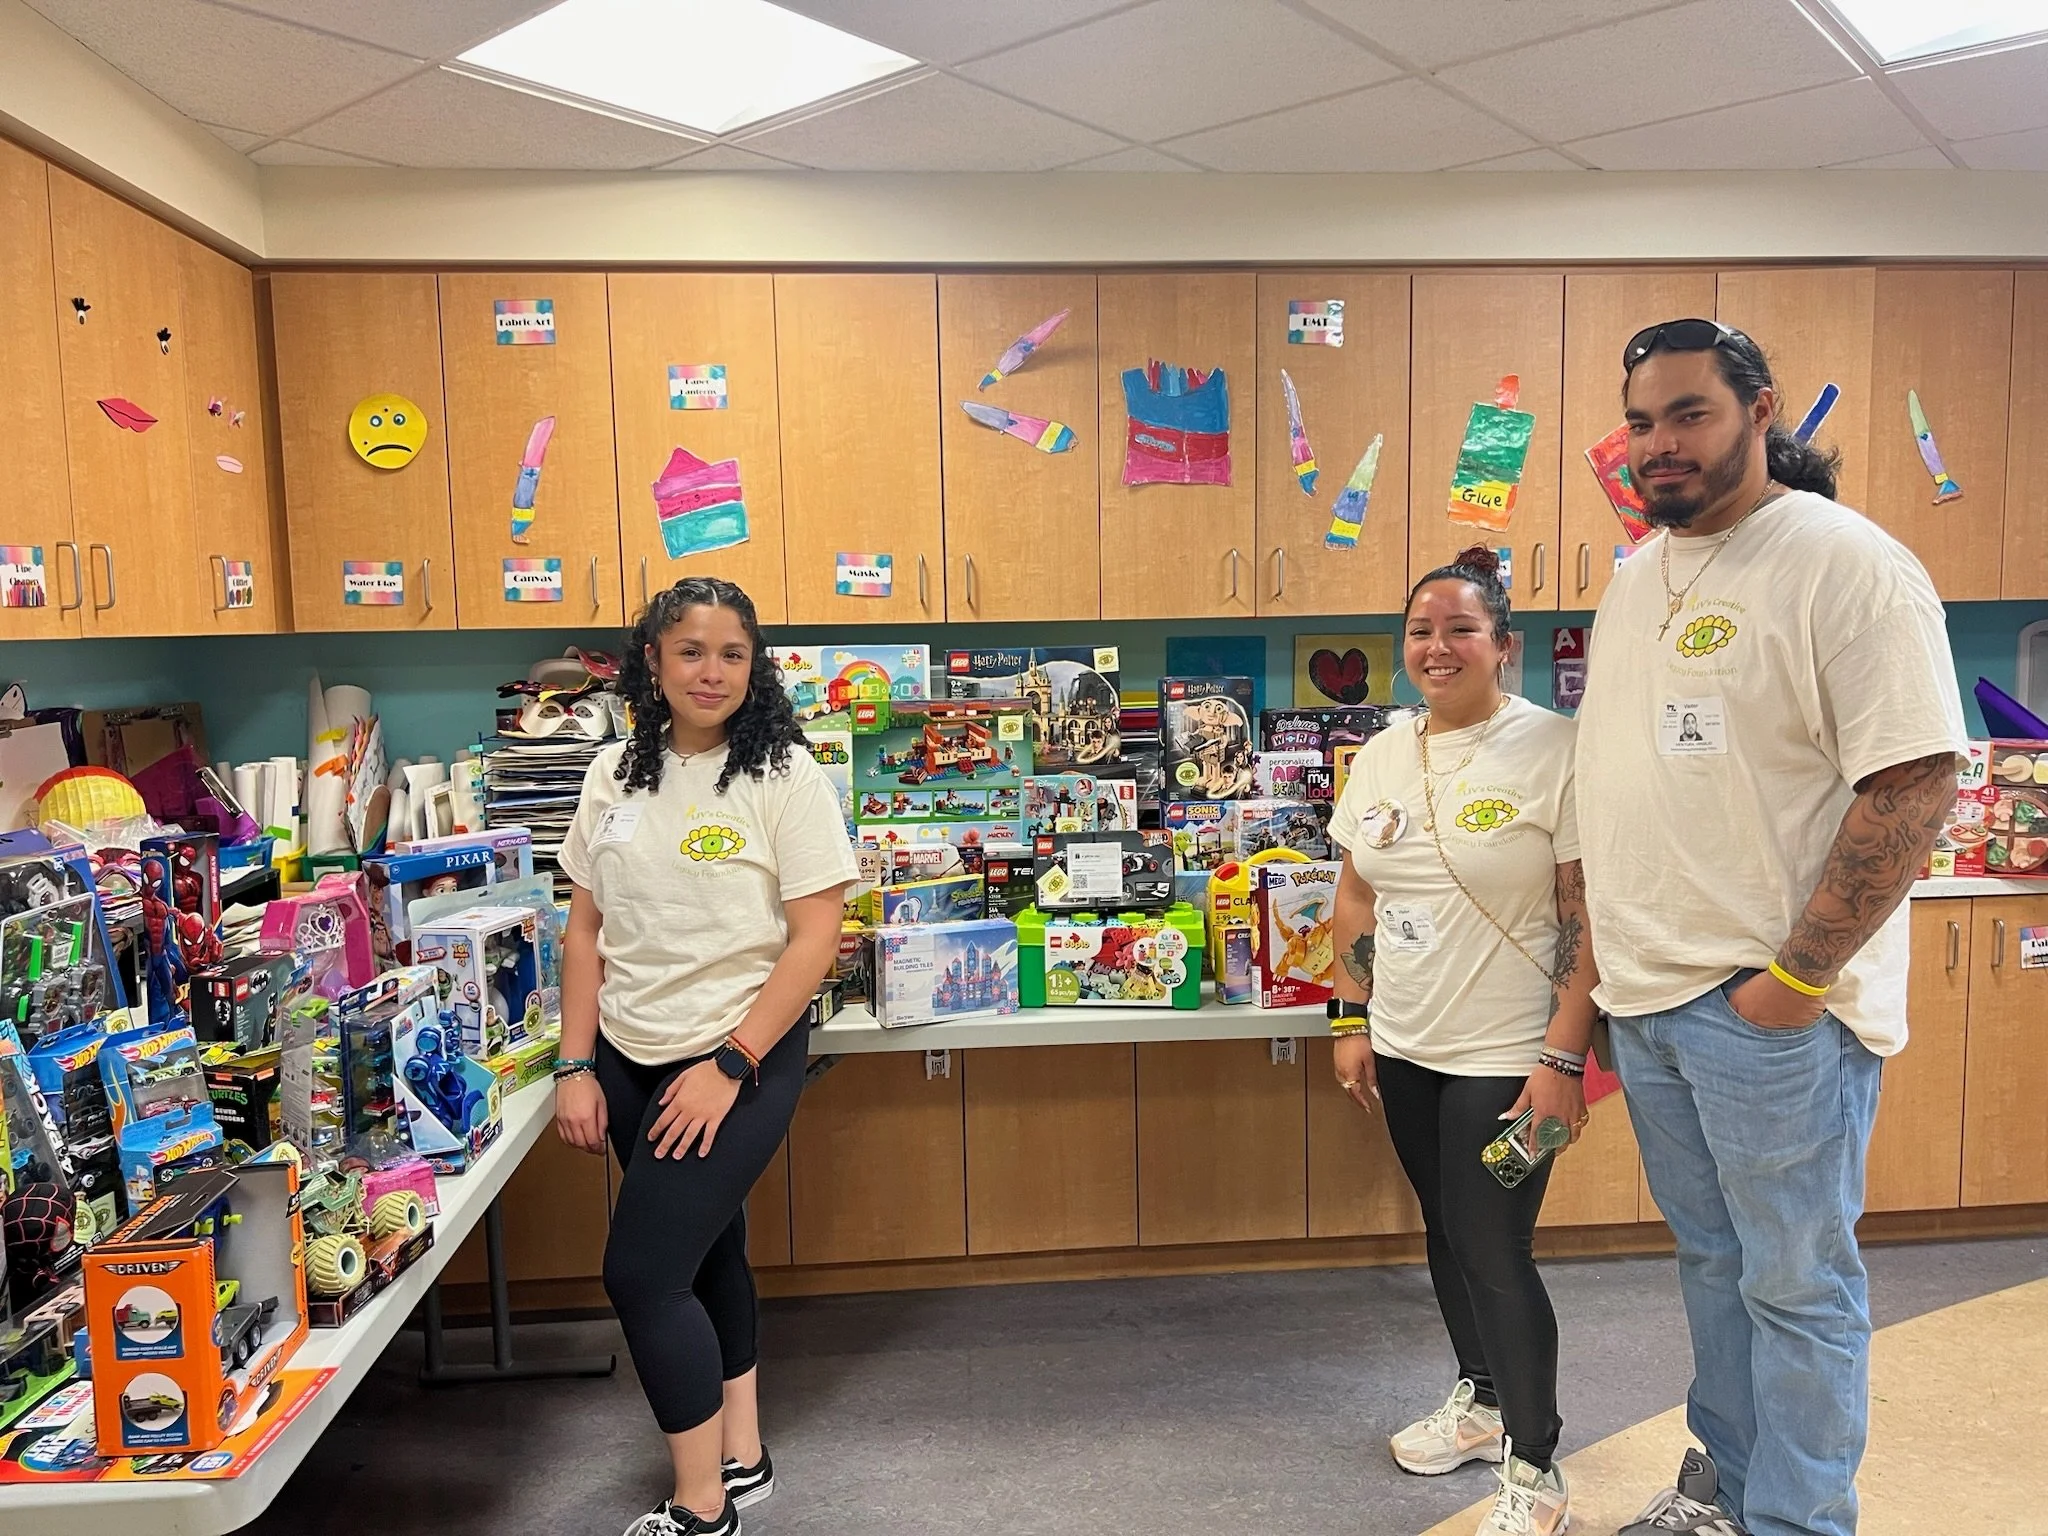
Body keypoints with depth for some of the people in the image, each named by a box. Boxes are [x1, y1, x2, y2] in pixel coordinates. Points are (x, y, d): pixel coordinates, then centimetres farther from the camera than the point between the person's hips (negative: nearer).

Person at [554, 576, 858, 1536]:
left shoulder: (784, 774, -10)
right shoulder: (616, 774, 4)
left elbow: (815, 935, -13)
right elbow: (586, 930, 8)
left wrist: (729, 1066, -16)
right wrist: (577, 1069, 2)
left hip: (739, 1060, -5)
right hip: (629, 1059, 5)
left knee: (640, 1273, -6)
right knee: (705, 1251, 18)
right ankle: (741, 1457, 36)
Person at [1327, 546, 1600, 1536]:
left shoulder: (1553, 751, -13)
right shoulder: (1382, 757, 6)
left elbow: (1590, 919, -14)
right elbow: (1356, 900, 12)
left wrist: (1563, 1056, -17)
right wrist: (1352, 1022, 9)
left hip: (1505, 1056, -6)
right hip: (1404, 1048, 6)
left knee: (1496, 1254, 0)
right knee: (1445, 1232, 19)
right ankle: (1480, 1399, 41)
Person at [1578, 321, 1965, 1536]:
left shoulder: (1846, 564, -13)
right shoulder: (1638, 577, 11)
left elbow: (1915, 785, -18)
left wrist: (1796, 978, -18)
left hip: (1767, 1006, -7)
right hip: (1647, 995, 7)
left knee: (1796, 1285, 7)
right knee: (1714, 1263, 20)